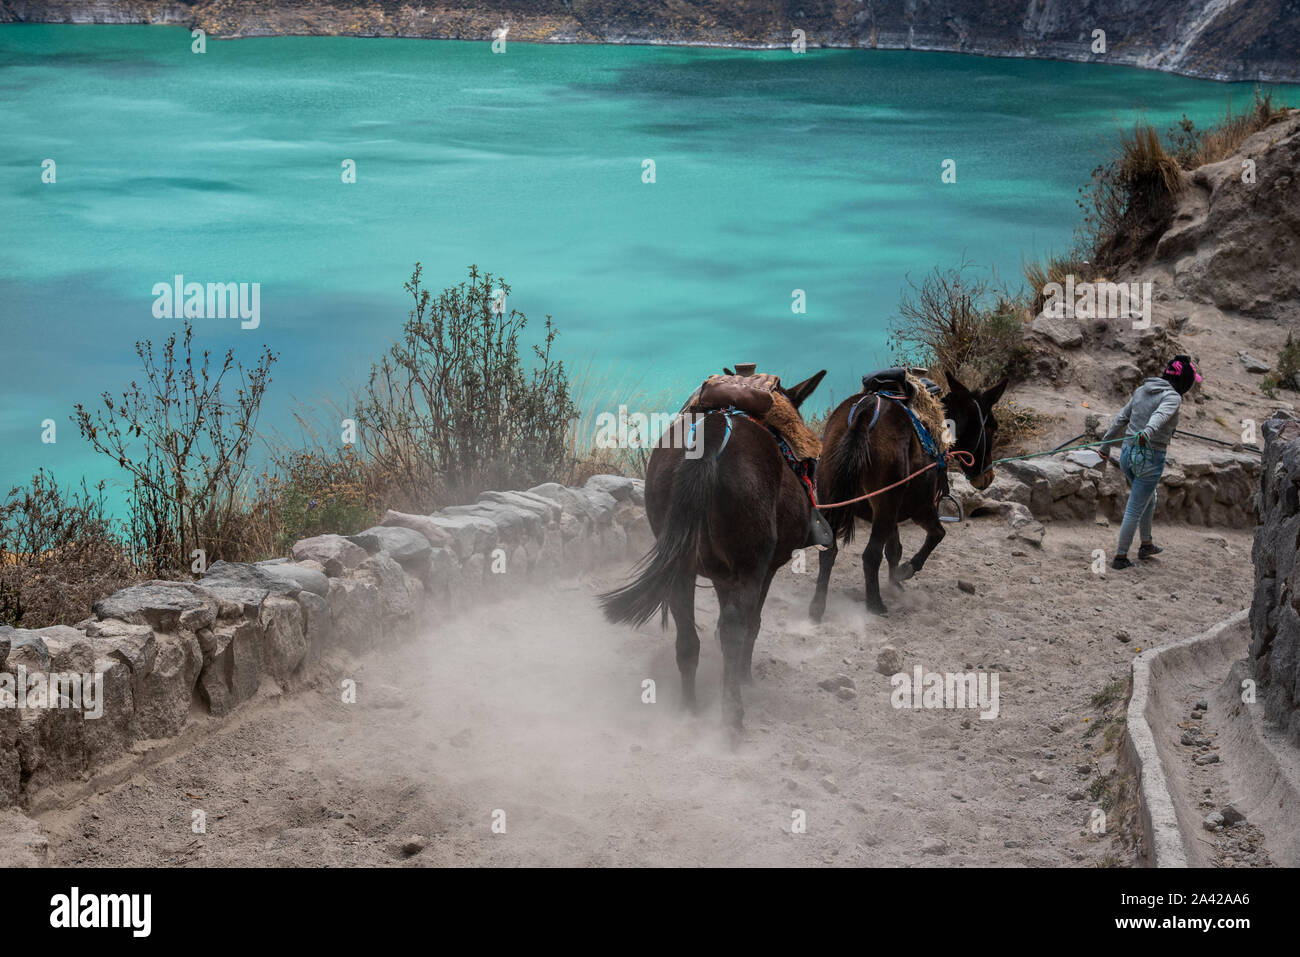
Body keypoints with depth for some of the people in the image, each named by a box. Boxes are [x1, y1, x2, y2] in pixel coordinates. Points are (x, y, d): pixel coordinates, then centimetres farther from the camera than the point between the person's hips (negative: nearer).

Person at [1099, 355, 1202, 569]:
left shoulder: (1142, 390, 9)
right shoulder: (1172, 397, -13)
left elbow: (1121, 419, 14)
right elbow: (1161, 414, -35)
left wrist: (1106, 444, 22)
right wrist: (1147, 432, -53)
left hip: (1128, 454, 8)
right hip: (1150, 459, -8)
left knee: (1148, 500, 28)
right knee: (1135, 510, 4)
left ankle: (1146, 545, 42)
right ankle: (1120, 557, 12)